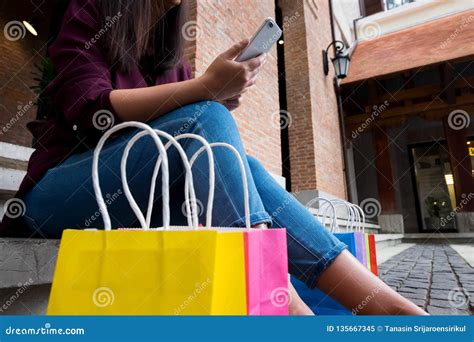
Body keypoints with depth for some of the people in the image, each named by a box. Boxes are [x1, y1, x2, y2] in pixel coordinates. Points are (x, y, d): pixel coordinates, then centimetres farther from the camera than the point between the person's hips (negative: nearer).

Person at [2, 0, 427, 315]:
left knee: (244, 167, -21)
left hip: (142, 199, 4)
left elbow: (198, 145, 6)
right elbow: (91, 111, -17)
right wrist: (206, 87, -26)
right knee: (203, 117, -27)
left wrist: (223, 101, -13)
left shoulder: (171, 59, 15)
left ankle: (385, 304, -26)